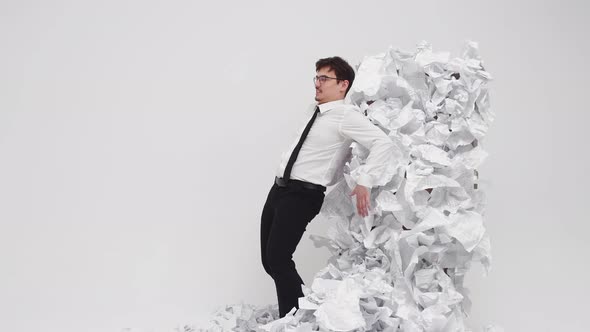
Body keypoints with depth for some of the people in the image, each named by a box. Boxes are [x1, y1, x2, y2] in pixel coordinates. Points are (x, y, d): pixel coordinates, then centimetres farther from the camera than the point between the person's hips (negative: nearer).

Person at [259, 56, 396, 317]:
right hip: (279, 188, 9)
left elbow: (383, 143, -25)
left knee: (278, 259, -12)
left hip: (302, 195, -9)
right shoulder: (314, 111, 13)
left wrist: (364, 182, -32)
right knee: (269, 260, 10)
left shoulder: (346, 115, -13)